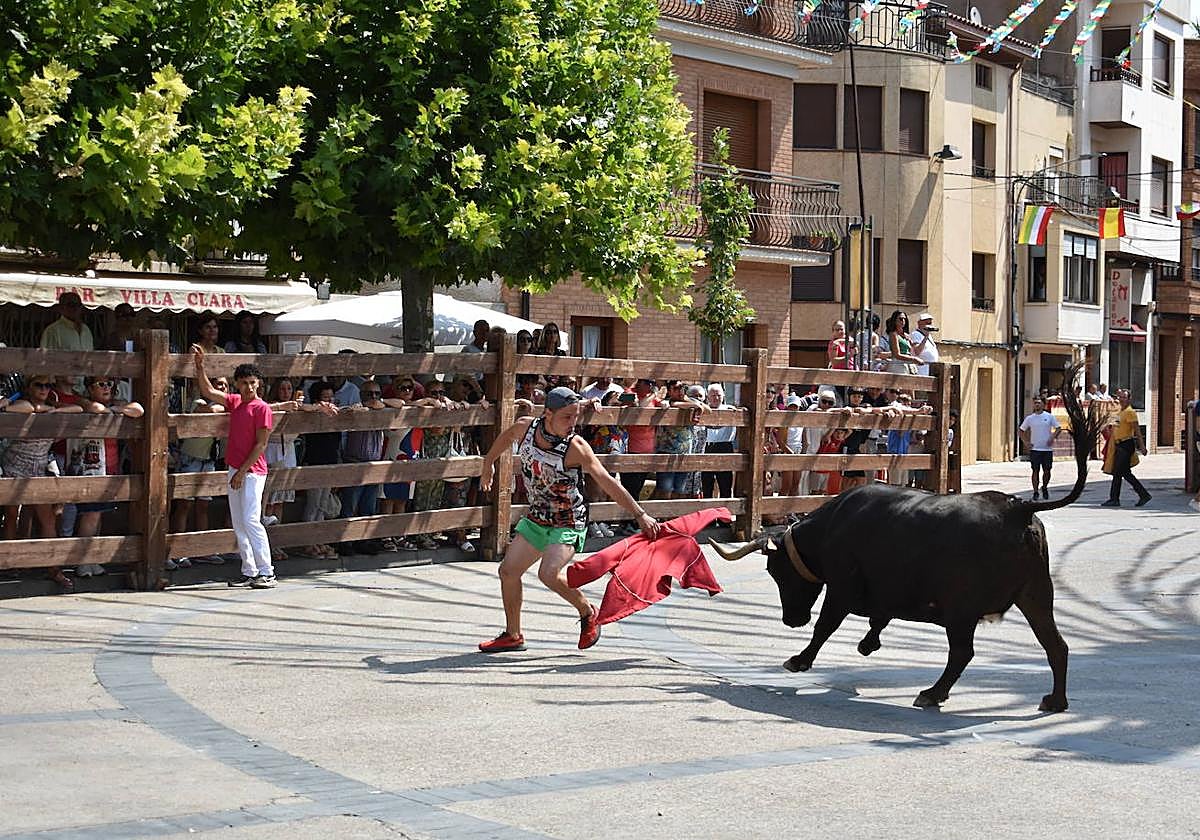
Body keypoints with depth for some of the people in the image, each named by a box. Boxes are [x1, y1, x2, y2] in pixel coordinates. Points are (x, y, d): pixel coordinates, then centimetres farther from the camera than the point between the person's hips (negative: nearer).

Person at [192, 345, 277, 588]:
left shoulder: (262, 408, -10)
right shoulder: (234, 402, 12)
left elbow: (261, 444, -12)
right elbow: (209, 392, 16)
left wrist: (242, 471, -14)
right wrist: (200, 365, 6)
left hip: (252, 471, -8)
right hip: (235, 470, 8)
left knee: (251, 520, -14)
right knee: (238, 523, 8)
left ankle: (267, 572, -10)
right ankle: (249, 572, 13)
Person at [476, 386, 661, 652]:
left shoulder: (576, 447, -22)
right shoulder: (525, 427, -9)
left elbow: (608, 483, -24)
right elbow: (506, 437, 16)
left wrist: (640, 515, -28)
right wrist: (488, 463, 29)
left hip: (568, 523, -6)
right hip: (536, 517, 6)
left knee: (549, 574, -26)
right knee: (508, 570, 2)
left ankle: (587, 613, 1)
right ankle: (513, 635, 19)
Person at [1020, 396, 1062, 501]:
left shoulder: (1049, 417, 3)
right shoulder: (1030, 418, 5)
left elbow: (1058, 428, 6)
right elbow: (1022, 431, 13)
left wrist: (1053, 438, -8)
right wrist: (1025, 442, 1)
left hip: (1047, 449, 0)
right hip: (1034, 449, 0)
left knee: (1047, 471, 3)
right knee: (1035, 470, -3)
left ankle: (1044, 488, 26)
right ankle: (1035, 492, 1)